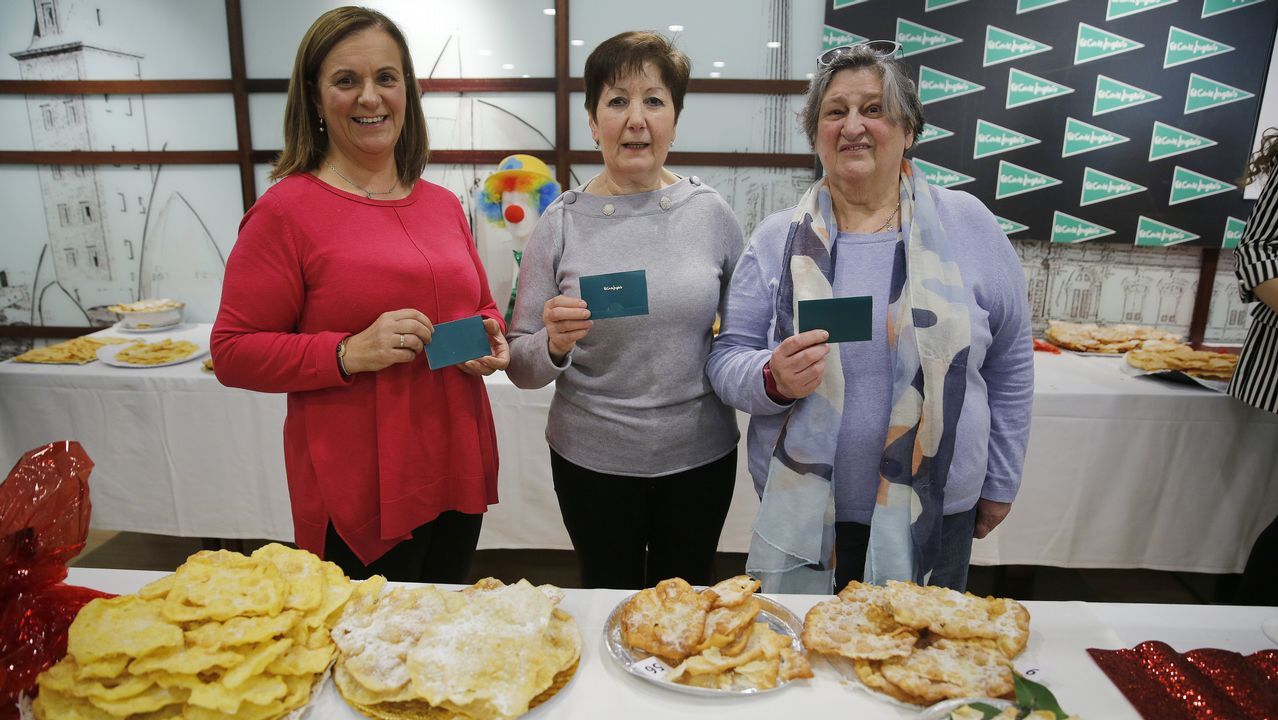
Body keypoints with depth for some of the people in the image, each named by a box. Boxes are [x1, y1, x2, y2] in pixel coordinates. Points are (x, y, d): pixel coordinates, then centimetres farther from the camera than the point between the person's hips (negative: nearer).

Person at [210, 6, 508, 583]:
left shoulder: (444, 205, 8)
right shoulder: (286, 210, -9)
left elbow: (481, 305, 20)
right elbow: (233, 353, -8)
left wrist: (490, 341, -2)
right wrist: (349, 353, -22)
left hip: (459, 473, 6)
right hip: (358, 494, -5)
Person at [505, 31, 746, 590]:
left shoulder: (711, 213, -5)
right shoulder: (561, 223, -7)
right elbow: (521, 367, -5)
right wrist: (552, 346, -24)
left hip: (701, 456, 1)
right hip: (591, 460, 0)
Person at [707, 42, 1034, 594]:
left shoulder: (967, 226, -2)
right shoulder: (777, 238, -2)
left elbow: (1010, 363, 5)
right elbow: (726, 361, -1)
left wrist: (999, 482, 8)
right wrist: (773, 379, -22)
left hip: (936, 515, 1)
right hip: (801, 511, 0)